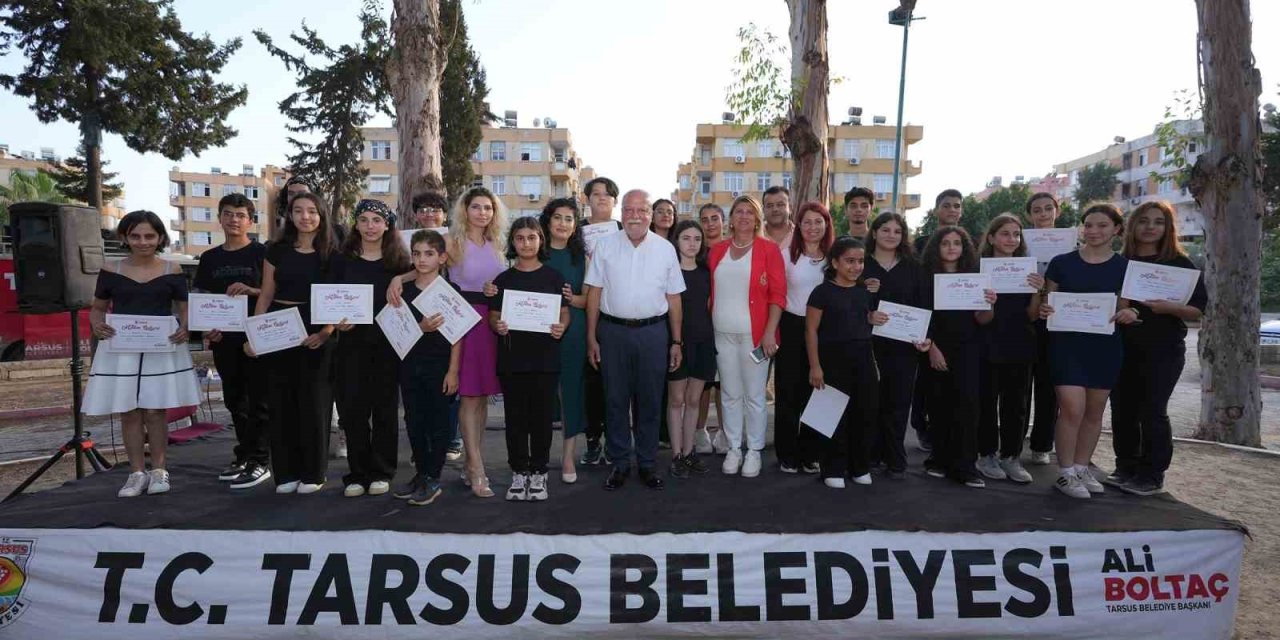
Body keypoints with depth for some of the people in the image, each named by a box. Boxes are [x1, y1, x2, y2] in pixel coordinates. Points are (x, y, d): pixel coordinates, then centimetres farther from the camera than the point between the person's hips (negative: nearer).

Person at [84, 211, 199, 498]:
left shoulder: (171, 271, 2)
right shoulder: (111, 271, 5)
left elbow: (184, 308, 5)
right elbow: (98, 307, 12)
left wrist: (184, 328, -16)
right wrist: (97, 324, -10)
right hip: (120, 347, 2)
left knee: (155, 410, -1)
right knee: (129, 412, 5)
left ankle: (159, 470, 12)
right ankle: (137, 472, 15)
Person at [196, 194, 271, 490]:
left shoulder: (261, 253, -1)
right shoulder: (210, 258, 13)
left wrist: (250, 290, -21)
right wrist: (207, 328, 1)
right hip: (224, 339, 5)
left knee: (258, 399, -3)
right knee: (234, 400, 12)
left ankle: (260, 462, 3)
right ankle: (244, 455, 23)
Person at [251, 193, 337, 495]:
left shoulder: (332, 253, 1)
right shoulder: (277, 250, 8)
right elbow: (266, 295, 10)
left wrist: (328, 331, -17)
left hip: (316, 334, -2)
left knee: (314, 402, 1)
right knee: (281, 402, 6)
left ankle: (313, 473, 12)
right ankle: (286, 472, 17)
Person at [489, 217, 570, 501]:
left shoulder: (554, 277, 4)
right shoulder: (503, 279, 7)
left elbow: (565, 313, 6)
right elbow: (493, 316, 8)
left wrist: (561, 327, -15)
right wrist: (497, 326, -14)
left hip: (545, 358, -1)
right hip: (512, 359, 1)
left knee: (542, 416, 5)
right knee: (516, 417, 7)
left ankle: (538, 472, 18)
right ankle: (519, 471, 20)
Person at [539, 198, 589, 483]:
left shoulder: (581, 256, 8)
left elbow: (591, 297, 5)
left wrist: (573, 298, -15)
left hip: (573, 329, 1)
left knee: (571, 386, 4)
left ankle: (568, 455, 16)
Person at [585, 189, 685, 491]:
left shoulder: (665, 249, 4)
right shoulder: (605, 245, 2)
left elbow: (673, 298, 6)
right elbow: (595, 293, 3)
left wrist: (676, 342, 3)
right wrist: (591, 338, -1)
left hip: (653, 332, 0)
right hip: (612, 331, 0)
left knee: (650, 401, 8)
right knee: (615, 401, 7)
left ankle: (647, 464, 22)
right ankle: (619, 463, 20)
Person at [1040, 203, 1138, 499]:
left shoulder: (1125, 267, 4)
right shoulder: (1061, 262, 0)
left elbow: (1123, 308, 8)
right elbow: (1048, 302, 6)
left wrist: (1128, 314, -15)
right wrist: (1043, 310, -17)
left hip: (1106, 346, 3)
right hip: (1067, 344, -2)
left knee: (1094, 411, 10)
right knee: (1072, 408, -10)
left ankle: (1081, 468, 23)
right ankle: (1065, 473, 2)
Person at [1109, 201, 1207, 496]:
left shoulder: (1180, 264, -2)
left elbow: (1199, 310, -5)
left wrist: (1169, 307, -23)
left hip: (1163, 351, -3)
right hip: (1122, 349, 4)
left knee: (1152, 412, -3)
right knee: (1122, 411, 6)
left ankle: (1151, 476, 8)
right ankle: (1126, 469, 19)